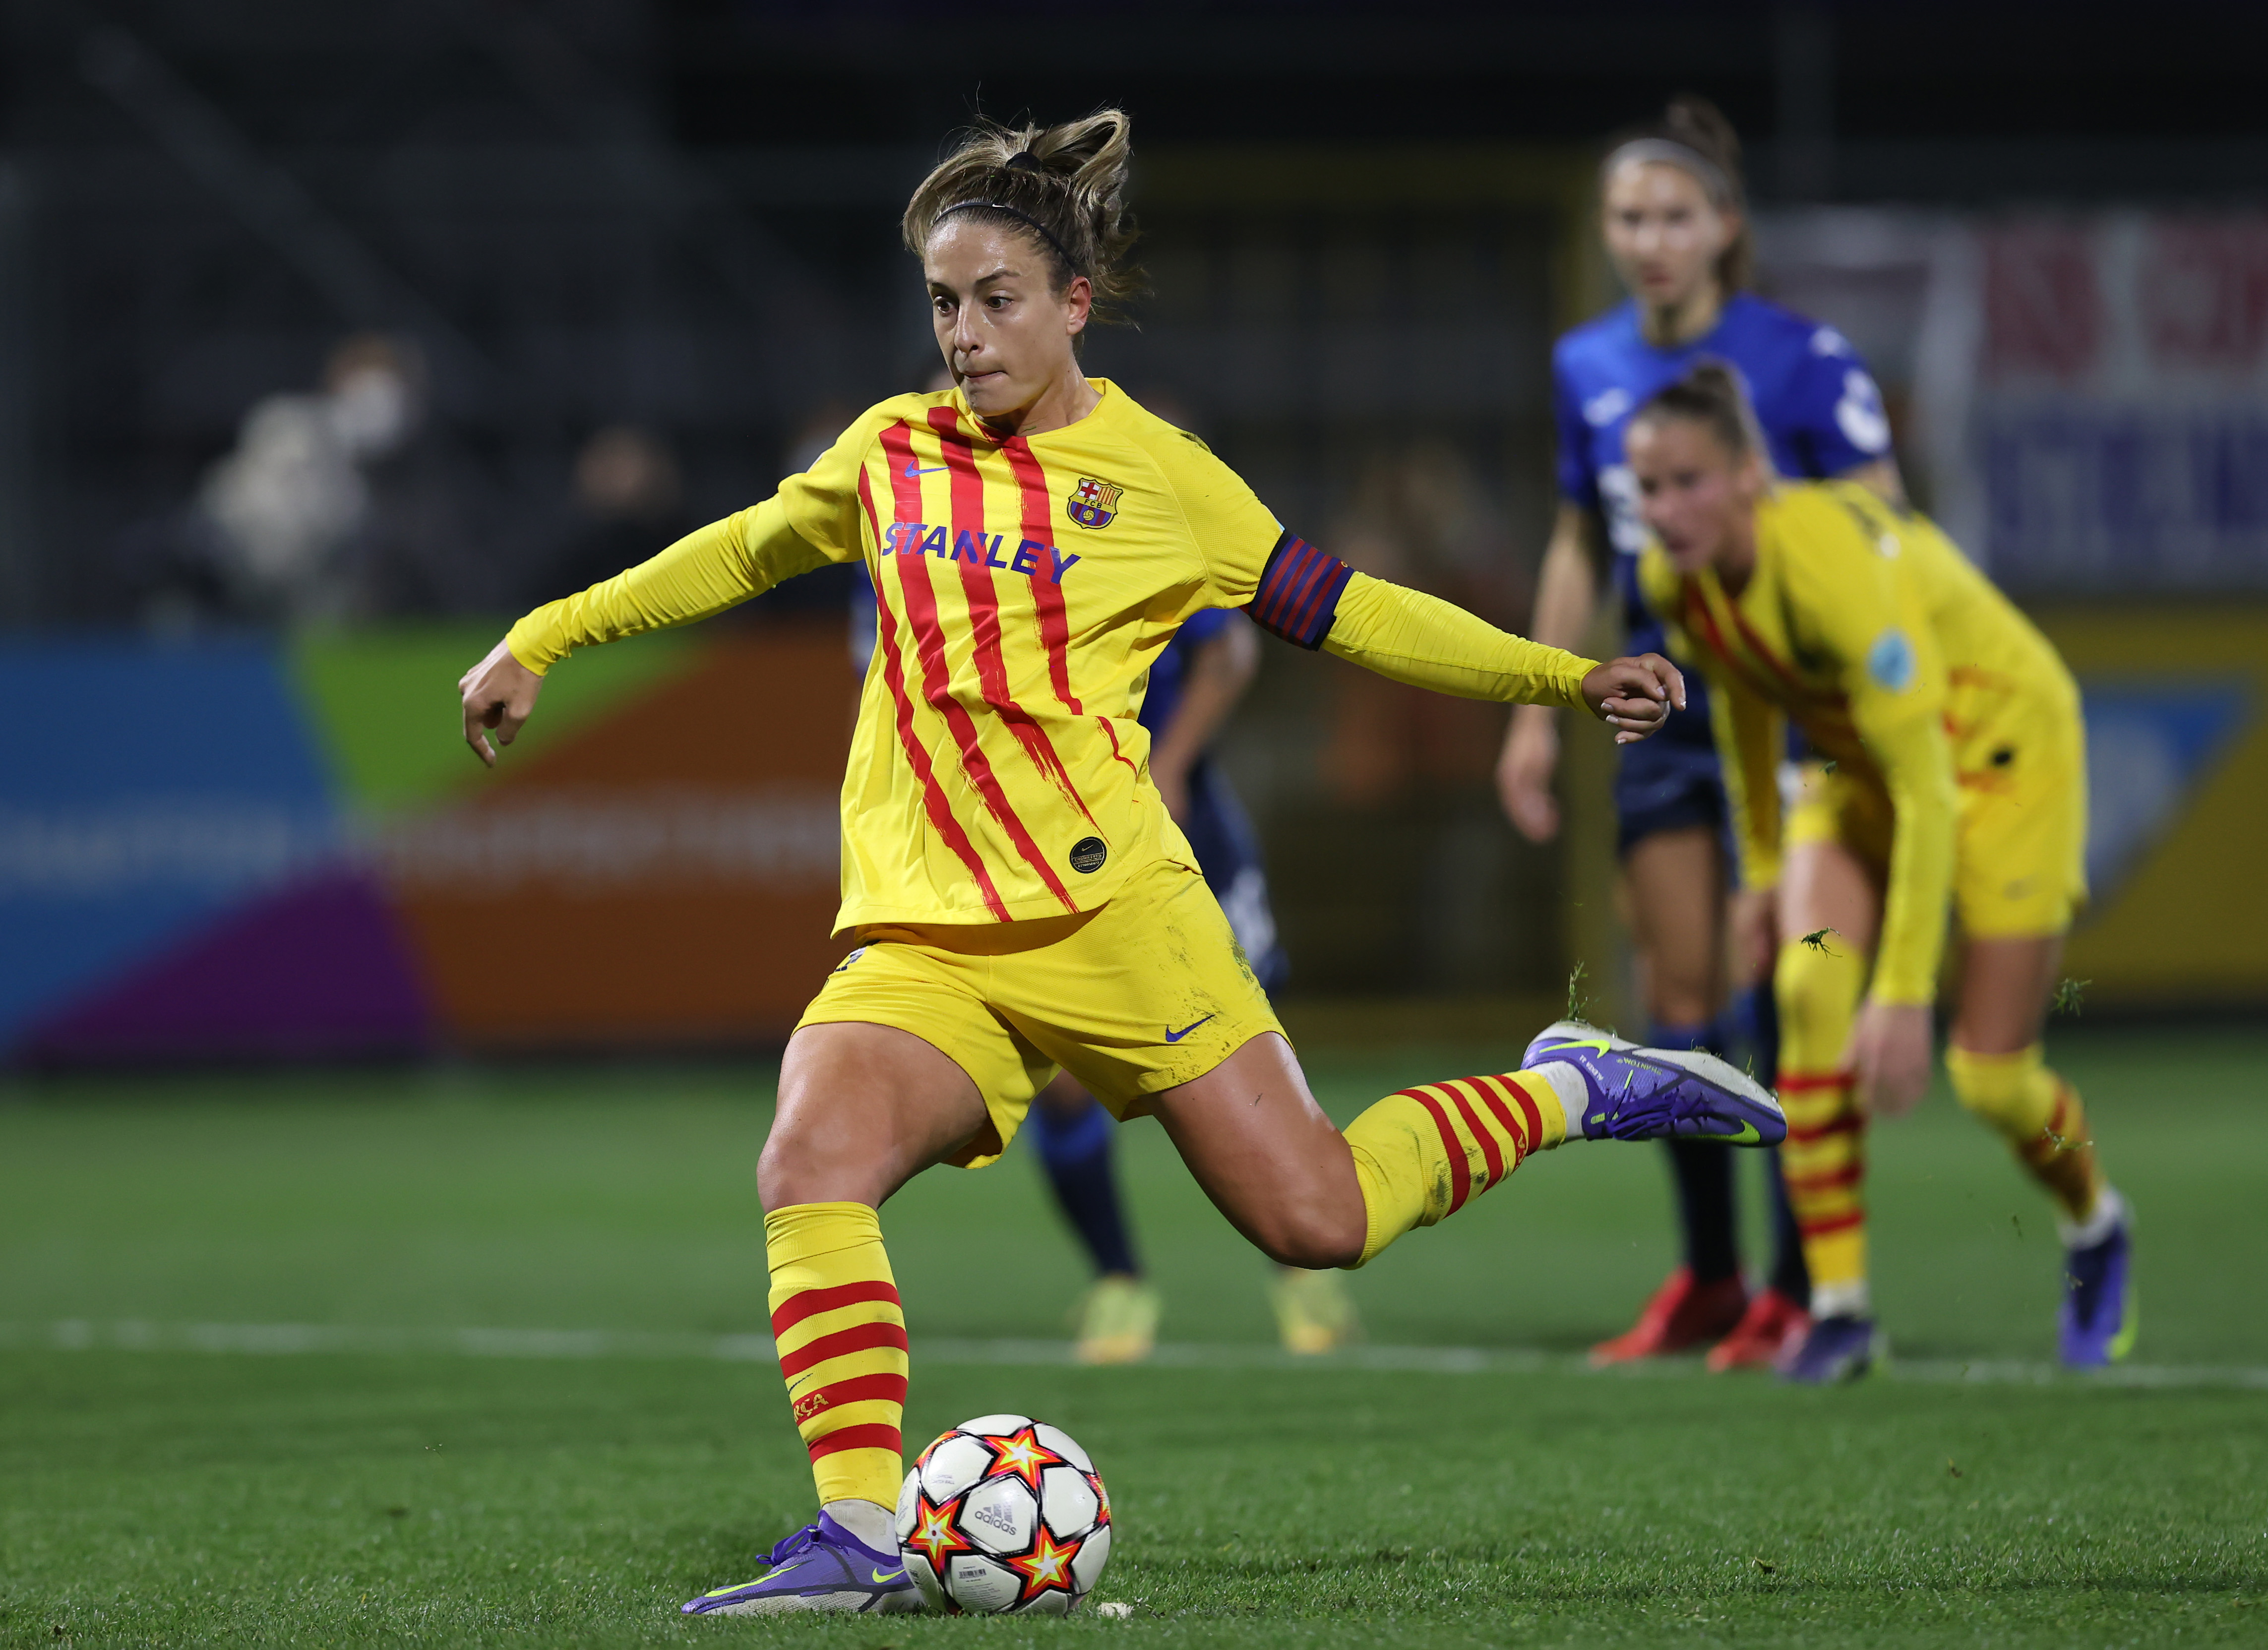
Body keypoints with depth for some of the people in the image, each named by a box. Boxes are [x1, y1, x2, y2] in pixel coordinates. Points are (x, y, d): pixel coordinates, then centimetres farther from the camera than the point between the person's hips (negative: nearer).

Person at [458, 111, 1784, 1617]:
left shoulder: (1158, 475, 4)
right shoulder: (892, 451, 13)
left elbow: (1341, 611, 11)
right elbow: (745, 555, 30)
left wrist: (1572, 679, 7)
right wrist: (545, 641, 31)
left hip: (1111, 910, -3)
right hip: (922, 938, 3)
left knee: (1317, 1221, -7)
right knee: (812, 1164, -26)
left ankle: (1567, 1092, 21)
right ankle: (860, 1539, -27)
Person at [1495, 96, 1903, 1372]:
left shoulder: (1801, 358, -10)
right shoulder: (1588, 368, 7)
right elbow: (1578, 549, 18)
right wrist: (1538, 713, 16)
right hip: (1664, 696, 5)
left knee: (1784, 993, -7)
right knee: (1679, 996, 4)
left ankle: (1800, 1292, 0)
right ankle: (1708, 1280, 14)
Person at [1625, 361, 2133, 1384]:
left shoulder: (1835, 562, -38)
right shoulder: (1675, 578, -16)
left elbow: (1925, 795, -37)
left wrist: (1905, 996, -38)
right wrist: (1763, 867, 14)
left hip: (2001, 752, -6)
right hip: (1857, 761, 6)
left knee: (1990, 1078, -6)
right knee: (1811, 988, -21)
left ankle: (2094, 1231, 30)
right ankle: (1838, 1309, -17)